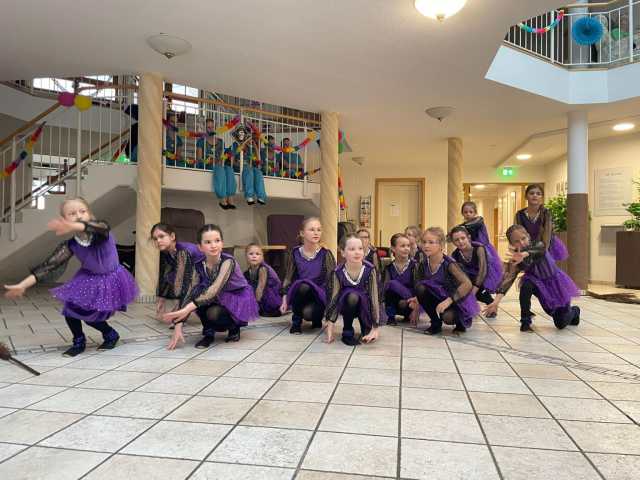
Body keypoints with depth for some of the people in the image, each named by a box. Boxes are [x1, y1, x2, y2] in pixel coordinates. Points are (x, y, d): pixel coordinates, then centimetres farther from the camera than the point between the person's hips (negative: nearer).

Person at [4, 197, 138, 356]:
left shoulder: (101, 231, -28)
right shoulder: (70, 245, -17)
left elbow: (98, 226, -53)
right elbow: (49, 264, -17)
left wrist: (72, 226, -73)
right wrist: (23, 285, -26)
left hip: (111, 279, -4)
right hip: (89, 278, 4)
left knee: (90, 316, -7)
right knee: (71, 307, -11)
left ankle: (111, 335, 24)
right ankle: (79, 342, 14)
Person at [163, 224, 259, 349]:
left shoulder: (228, 261, -26)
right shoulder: (199, 266, -10)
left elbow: (215, 289, -40)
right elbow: (189, 293, -14)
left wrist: (186, 309, -50)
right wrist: (178, 326, -25)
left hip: (240, 301, -5)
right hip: (221, 300, 5)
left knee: (213, 313, -34)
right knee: (197, 295, -23)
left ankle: (234, 327, -1)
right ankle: (208, 332, -5)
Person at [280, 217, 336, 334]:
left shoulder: (325, 254, -5)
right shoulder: (295, 253, 0)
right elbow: (288, 278, 7)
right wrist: (285, 300, -1)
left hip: (319, 295, -2)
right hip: (299, 297, 2)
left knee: (308, 312, -35)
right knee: (303, 286, -34)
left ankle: (318, 317, 6)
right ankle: (296, 320, -7)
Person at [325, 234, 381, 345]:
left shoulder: (369, 270, -18)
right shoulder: (338, 272, -18)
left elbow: (374, 297, -18)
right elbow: (334, 298, -13)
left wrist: (376, 328, -23)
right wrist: (329, 329, -15)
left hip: (364, 306, 1)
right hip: (347, 307, -1)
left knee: (359, 296, -32)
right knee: (351, 296, -33)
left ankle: (366, 329, -2)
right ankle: (347, 332, -9)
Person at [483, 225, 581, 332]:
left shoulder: (538, 244, -27)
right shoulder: (515, 260, -20)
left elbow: (540, 250, -51)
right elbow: (508, 278, -33)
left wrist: (524, 254, -76)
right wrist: (497, 300, -49)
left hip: (556, 282, -2)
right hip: (540, 285, 2)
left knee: (561, 324, -2)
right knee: (526, 284, -33)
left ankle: (574, 310, 34)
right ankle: (525, 322, -14)